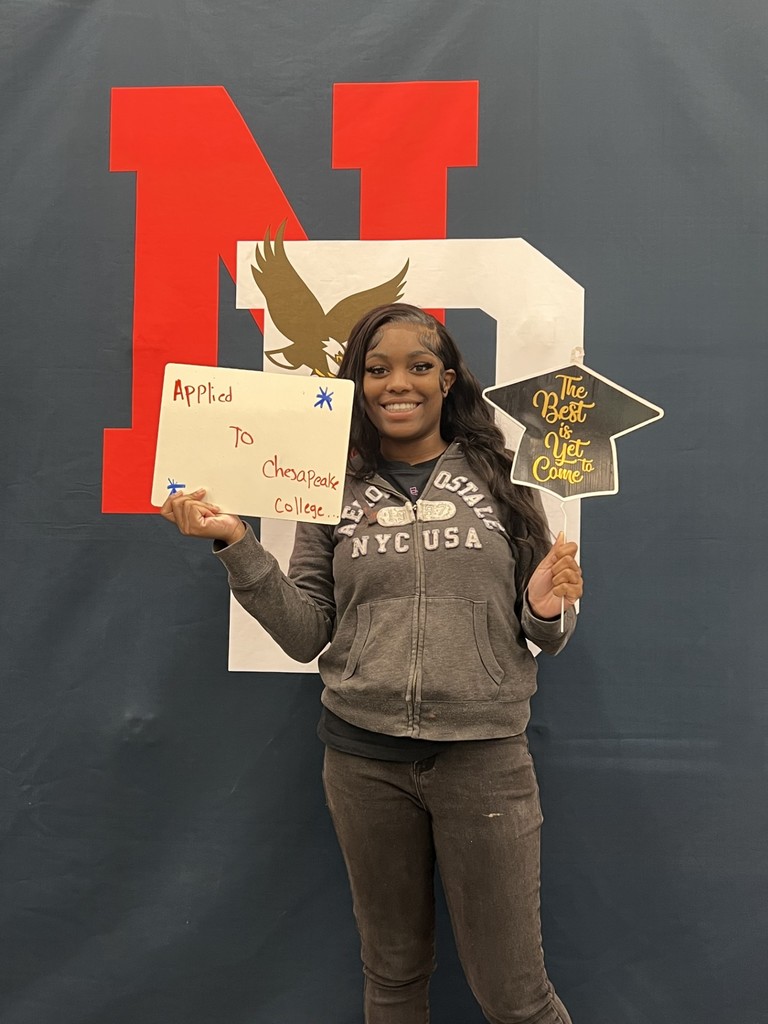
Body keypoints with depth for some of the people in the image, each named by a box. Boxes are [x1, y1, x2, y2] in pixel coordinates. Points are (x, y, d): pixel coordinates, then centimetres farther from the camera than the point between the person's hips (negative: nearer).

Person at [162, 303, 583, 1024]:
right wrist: (237, 547, -9)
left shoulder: (498, 479, 1)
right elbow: (304, 636, 1)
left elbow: (541, 635, 6)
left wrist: (547, 611, -16)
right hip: (363, 759, 2)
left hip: (483, 755, -1)